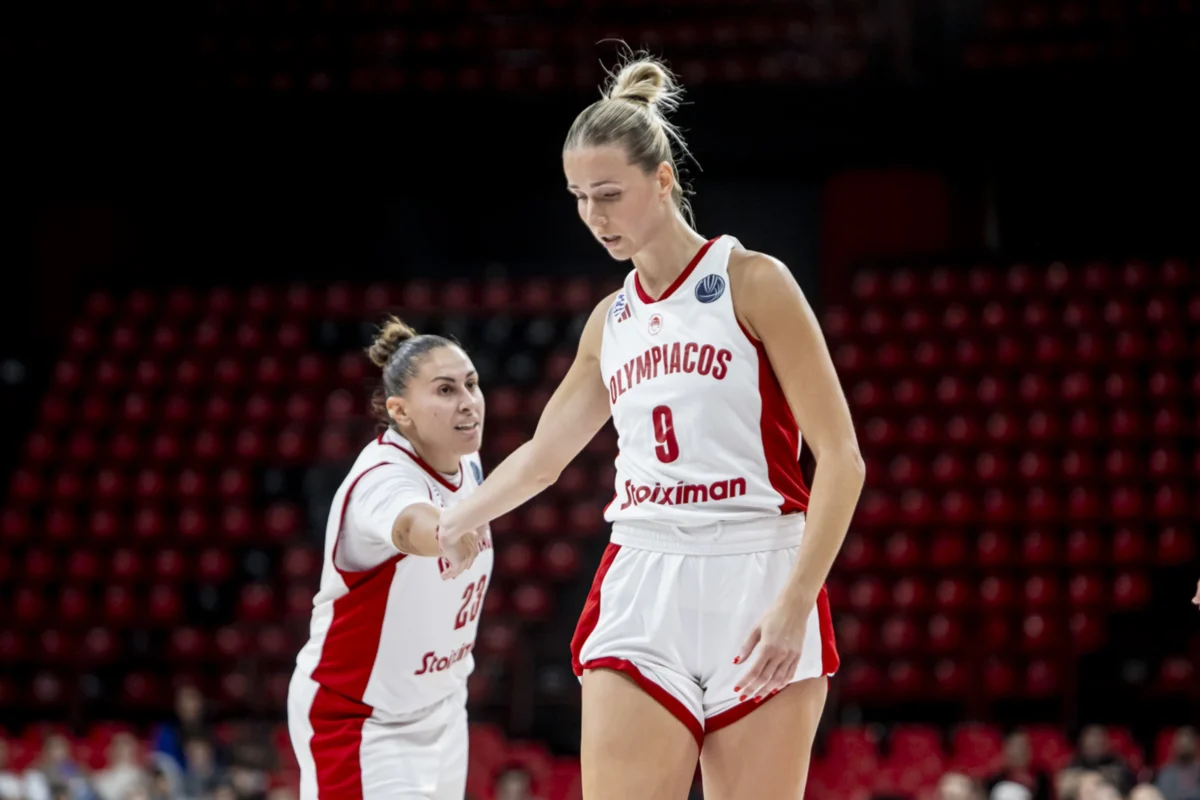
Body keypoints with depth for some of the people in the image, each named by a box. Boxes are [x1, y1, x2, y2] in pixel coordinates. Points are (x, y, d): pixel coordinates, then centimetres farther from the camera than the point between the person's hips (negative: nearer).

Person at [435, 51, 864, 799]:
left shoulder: (751, 282, -2)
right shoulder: (611, 321, 15)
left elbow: (841, 456, -8)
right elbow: (542, 455, 31)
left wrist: (795, 602, -17)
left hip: (758, 590, -4)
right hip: (640, 596, 5)